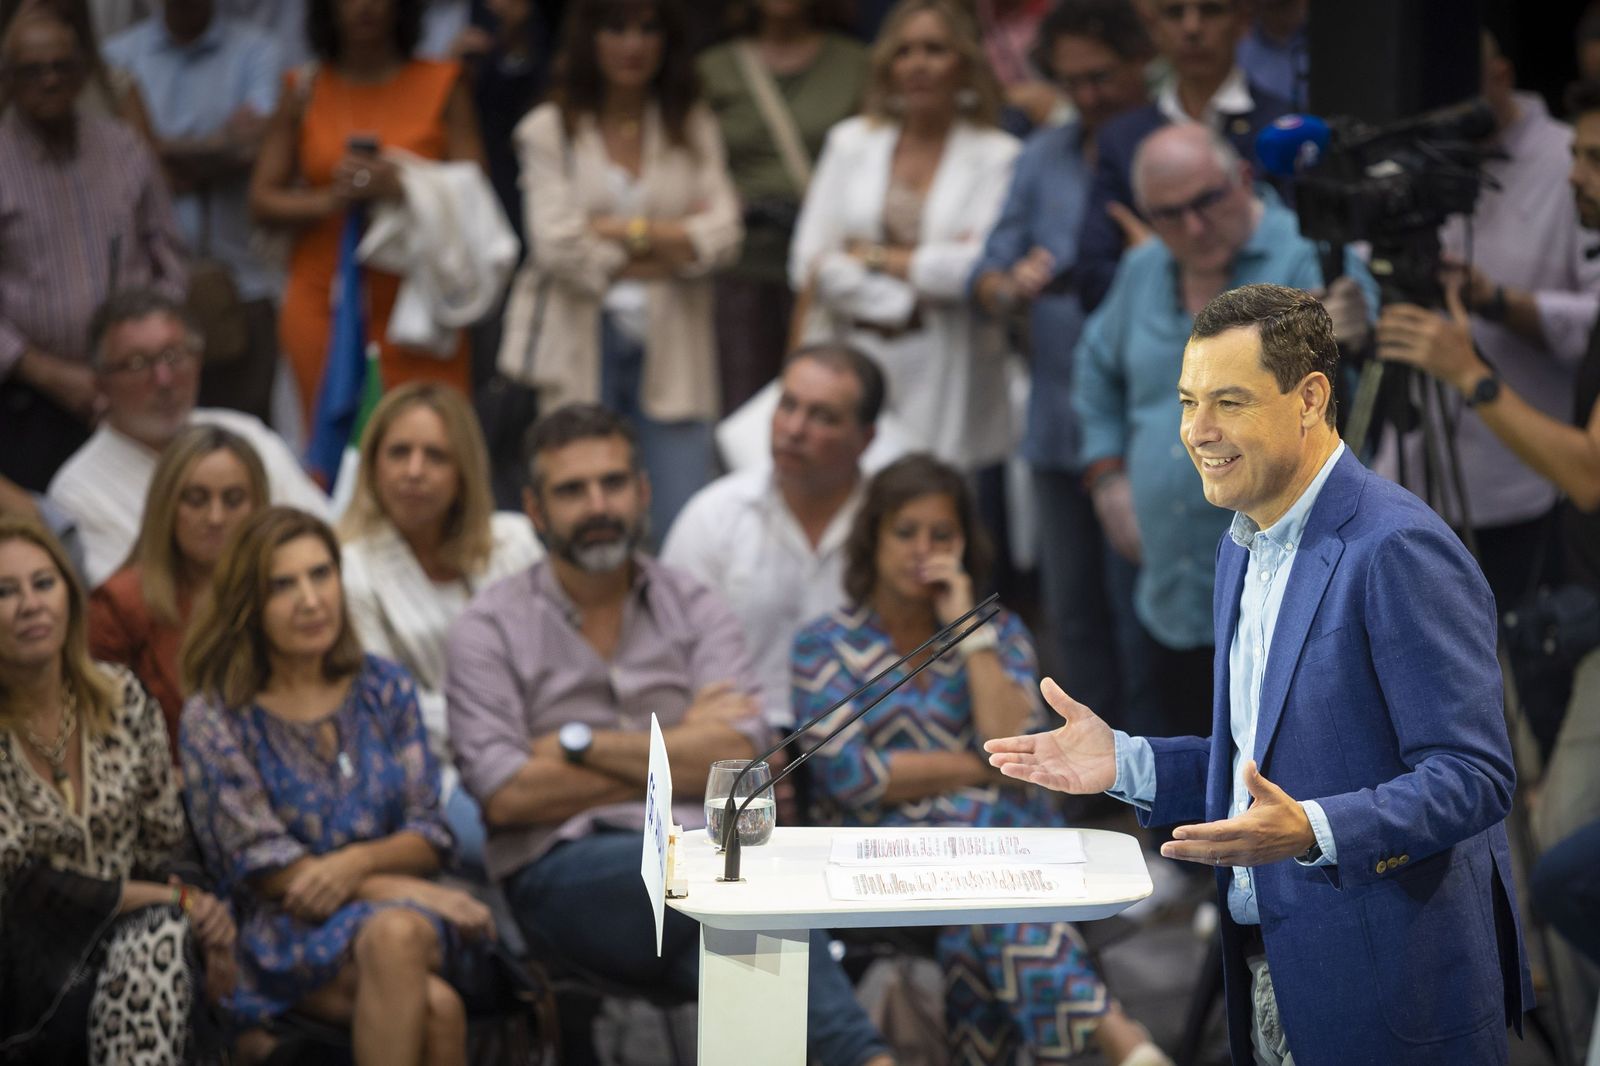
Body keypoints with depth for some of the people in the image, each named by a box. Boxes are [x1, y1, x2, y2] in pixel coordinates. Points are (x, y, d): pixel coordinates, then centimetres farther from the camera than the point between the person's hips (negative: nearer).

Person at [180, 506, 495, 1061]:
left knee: (399, 934, -38)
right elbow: (260, 863, -3)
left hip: (406, 915, 3)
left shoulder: (385, 689, 14)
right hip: (285, 935, -3)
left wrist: (359, 862, -15)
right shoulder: (215, 718, 3)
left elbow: (429, 834, 9)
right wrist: (401, 889, -12)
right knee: (434, 1006, -36)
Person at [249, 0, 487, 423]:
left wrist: (401, 189, -17)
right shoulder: (305, 89, 11)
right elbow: (262, 201, 8)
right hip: (322, 303, 1)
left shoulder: (442, 85, 6)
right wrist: (330, 201, -10)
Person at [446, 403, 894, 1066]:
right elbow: (505, 795, -5)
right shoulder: (492, 630, 9)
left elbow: (739, 757, 1)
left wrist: (582, 743, -4)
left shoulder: (693, 609, 17)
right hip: (562, 871, -2)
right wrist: (678, 750, 1)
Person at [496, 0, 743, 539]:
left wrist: (618, 231, -7)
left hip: (669, 347, 2)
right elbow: (556, 244, -7)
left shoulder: (693, 128, 13)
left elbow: (723, 233, -1)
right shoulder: (548, 130, 6)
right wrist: (668, 244, -5)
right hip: (580, 346, -2)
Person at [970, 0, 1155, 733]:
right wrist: (1011, 288, -13)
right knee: (1073, 613, 12)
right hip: (1060, 422, 6)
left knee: (1136, 614, -4)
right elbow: (987, 275, 9)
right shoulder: (1045, 157, 12)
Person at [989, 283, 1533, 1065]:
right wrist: (1125, 762, 7)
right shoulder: (1246, 547, 13)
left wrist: (1312, 831, -33)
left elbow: (1471, 776, -21)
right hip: (1267, 973, 9)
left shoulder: (1398, 550, -17)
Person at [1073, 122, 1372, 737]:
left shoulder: (1308, 259, -12)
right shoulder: (1144, 272, 10)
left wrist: (1341, 346, -46)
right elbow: (1098, 369, 29)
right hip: (1176, 601, 7)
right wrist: (1107, 473, 18)